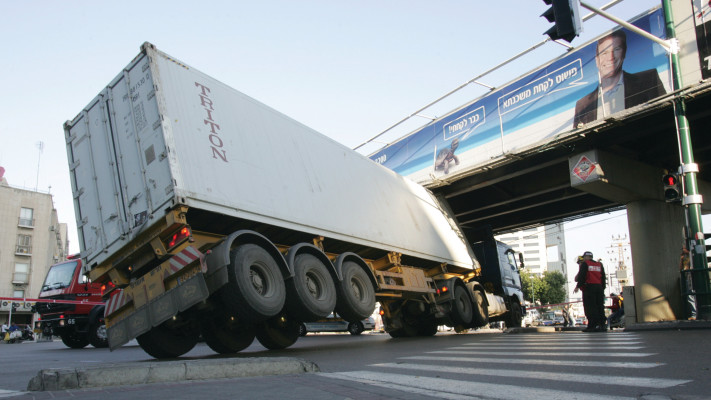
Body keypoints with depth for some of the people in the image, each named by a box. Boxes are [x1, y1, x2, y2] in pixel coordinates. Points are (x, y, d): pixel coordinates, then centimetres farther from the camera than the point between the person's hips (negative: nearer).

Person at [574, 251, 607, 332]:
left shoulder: (584, 264, 1)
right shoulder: (600, 265, 17)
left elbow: (581, 276, -8)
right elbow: (603, 278, 16)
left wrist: (578, 286, -8)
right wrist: (603, 289, 18)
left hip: (589, 287, -6)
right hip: (599, 287, 6)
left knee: (590, 307, -6)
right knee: (600, 306, 8)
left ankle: (593, 325, -11)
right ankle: (602, 325, 6)